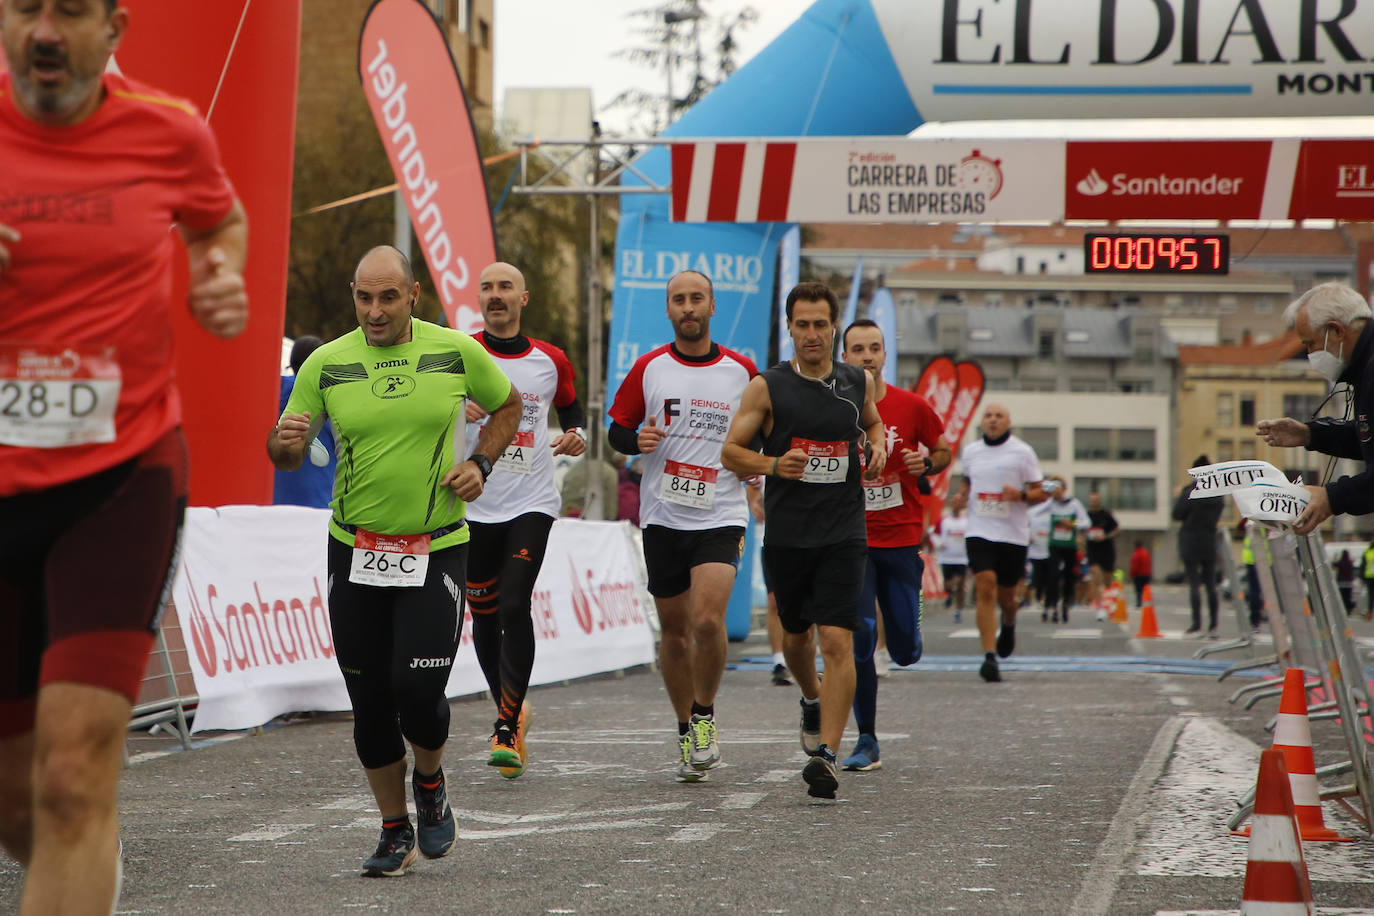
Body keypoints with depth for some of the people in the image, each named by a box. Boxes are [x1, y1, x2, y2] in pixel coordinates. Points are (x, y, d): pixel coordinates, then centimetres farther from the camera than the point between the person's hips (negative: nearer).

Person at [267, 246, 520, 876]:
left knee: (419, 692, -12)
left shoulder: (457, 352, -3)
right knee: (369, 704, 4)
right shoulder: (326, 364, -2)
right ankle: (395, 831, 22)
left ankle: (430, 784, 21)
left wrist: (480, 463, -1)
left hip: (437, 548, -2)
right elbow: (285, 453, 3)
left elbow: (507, 406, 15)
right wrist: (285, 441, -21)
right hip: (354, 551, 2)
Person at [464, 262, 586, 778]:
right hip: (473, 505, 1)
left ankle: (507, 729, -13)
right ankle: (511, 709, 31)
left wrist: (577, 435, 1)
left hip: (531, 505, -1)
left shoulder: (551, 361, 6)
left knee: (515, 605, -17)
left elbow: (572, 408, 23)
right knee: (484, 616, 8)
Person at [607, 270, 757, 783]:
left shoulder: (742, 371, 3)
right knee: (674, 631, 7)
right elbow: (617, 430, 10)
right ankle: (686, 733, 23)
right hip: (663, 516, 2)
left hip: (721, 516, -2)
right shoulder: (648, 368, 4)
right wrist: (637, 441, -11)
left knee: (708, 620, -20)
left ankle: (705, 716, 3)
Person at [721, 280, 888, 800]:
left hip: (843, 535, -1)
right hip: (786, 536, 1)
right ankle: (813, 701, 50)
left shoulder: (858, 383, 5)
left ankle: (825, 753, -17)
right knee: (796, 635, 18)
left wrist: (878, 448, 5)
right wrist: (774, 465, -17)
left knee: (837, 641, -14)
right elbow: (730, 451, 1)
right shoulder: (767, 387, -3)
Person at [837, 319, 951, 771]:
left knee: (905, 652, 3)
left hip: (901, 539, 1)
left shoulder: (912, 407, -1)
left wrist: (926, 464, -8)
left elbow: (943, 450, 13)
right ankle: (866, 742, -1)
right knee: (858, 640, -11)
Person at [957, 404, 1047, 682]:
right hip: (979, 532, 1)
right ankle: (989, 657, -17)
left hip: (1013, 534, -1)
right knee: (985, 590, -14)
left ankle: (1009, 625, 46)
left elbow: (1041, 493, 1)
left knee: (1006, 596, 8)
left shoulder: (1022, 452, -1)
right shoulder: (970, 452, 8)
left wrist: (1021, 495, -19)